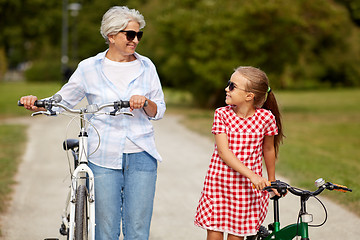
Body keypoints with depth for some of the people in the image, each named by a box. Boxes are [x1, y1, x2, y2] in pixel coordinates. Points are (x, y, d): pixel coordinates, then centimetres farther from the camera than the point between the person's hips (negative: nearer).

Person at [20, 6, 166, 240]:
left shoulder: (146, 66, 7)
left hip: (141, 156, 1)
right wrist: (36, 104, -11)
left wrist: (145, 102, -12)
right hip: (104, 156, -1)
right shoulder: (89, 68, 2)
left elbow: (159, 111, 10)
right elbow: (62, 101, 8)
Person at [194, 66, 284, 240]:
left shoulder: (266, 117, -6)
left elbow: (268, 149, 10)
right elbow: (224, 152, -13)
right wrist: (252, 175, -24)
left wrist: (272, 181, 21)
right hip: (218, 183, 1)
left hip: (249, 187, -1)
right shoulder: (222, 114, -5)